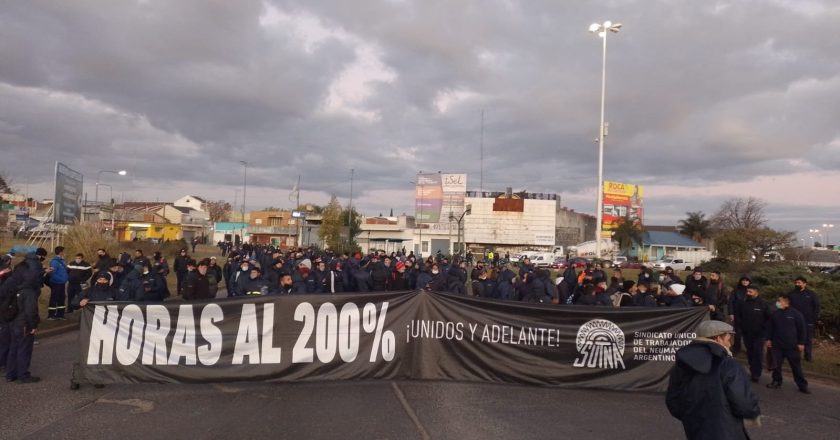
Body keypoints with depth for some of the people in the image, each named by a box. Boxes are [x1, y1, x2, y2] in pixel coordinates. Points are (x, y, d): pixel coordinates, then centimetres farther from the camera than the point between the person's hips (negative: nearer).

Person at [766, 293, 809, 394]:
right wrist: (769, 339, 11)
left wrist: (801, 343, -7)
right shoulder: (775, 314, 4)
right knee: (776, 365, 9)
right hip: (777, 345, 4)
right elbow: (770, 327, 14)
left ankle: (802, 385, 13)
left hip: (792, 346, -4)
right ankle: (777, 382, 22)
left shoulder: (796, 313, -8)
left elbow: (802, 329, -6)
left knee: (796, 366, 4)